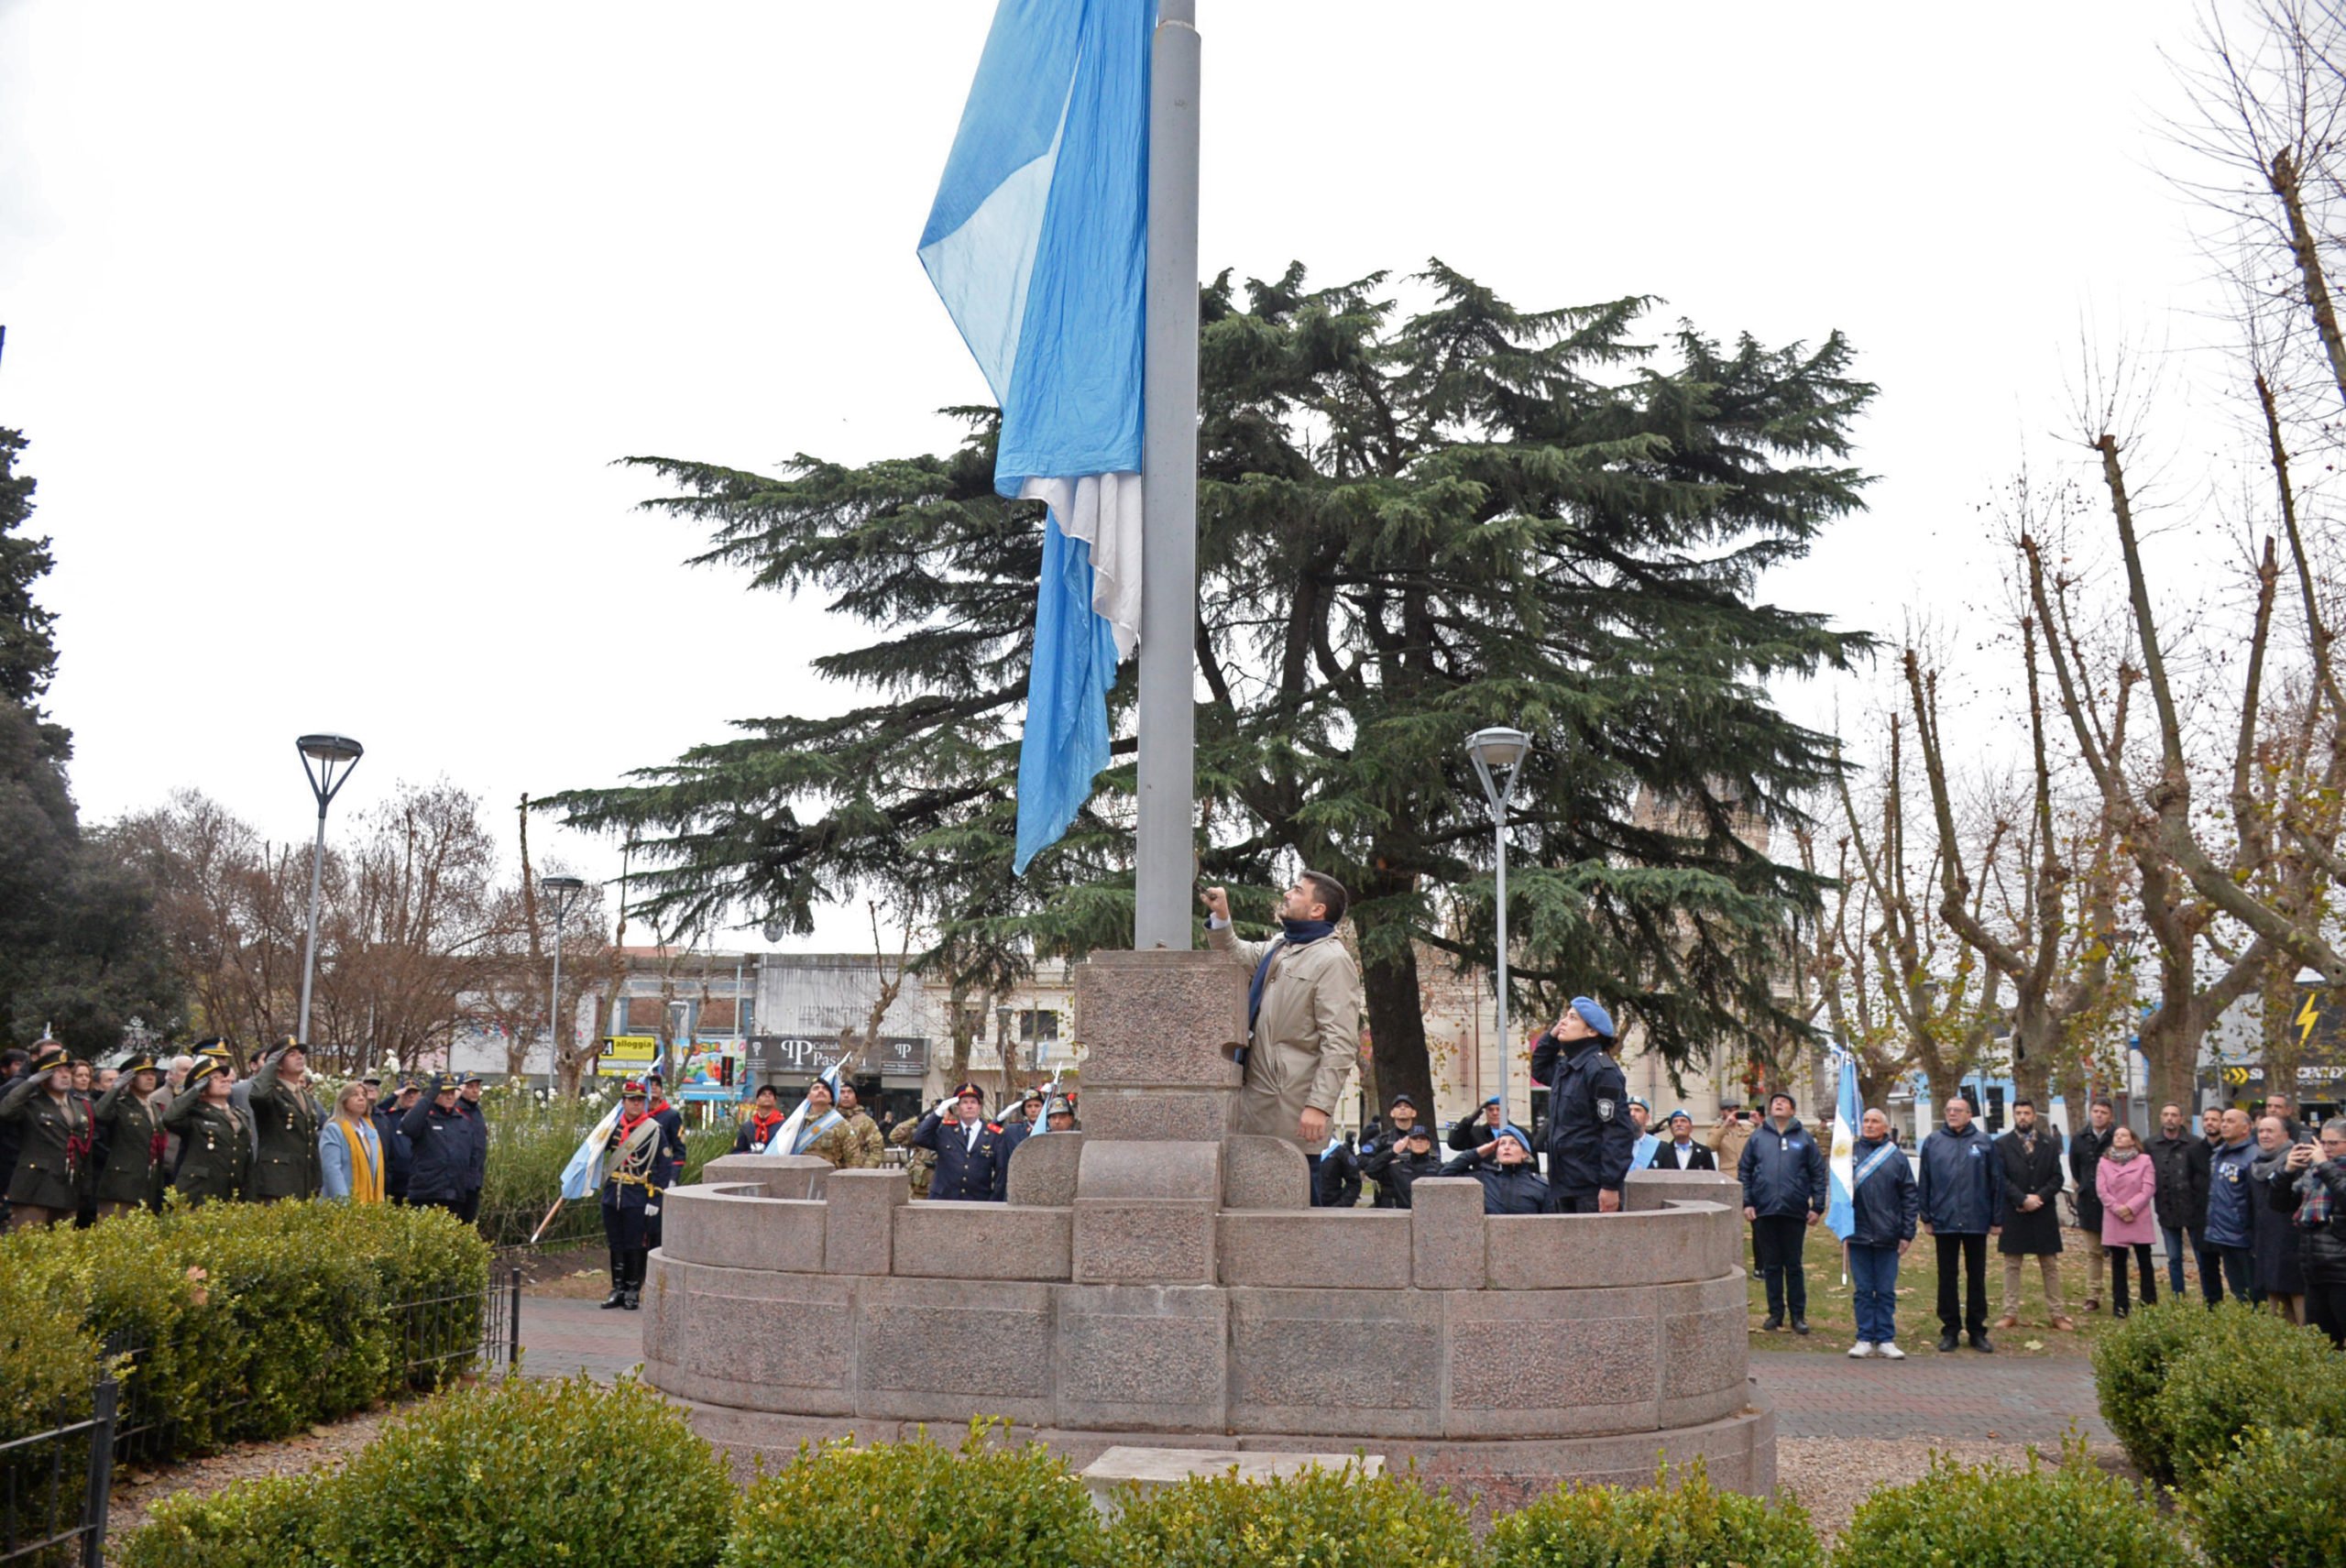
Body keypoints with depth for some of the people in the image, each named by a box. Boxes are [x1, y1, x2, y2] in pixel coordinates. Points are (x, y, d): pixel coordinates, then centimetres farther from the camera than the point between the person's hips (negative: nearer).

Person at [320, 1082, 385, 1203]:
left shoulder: (371, 1131, 16)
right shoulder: (333, 1130, -5)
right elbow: (332, 1170, -15)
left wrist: (379, 1201, 10)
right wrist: (344, 1202, -23)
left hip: (369, 1202, 6)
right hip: (344, 1204, -6)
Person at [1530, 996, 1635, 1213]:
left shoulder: (1601, 1070, -14)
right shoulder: (1565, 1067, 13)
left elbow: (1618, 1132, -17)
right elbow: (1539, 1068, 36)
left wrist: (1611, 1185, -21)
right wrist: (1551, 1036, 17)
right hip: (1566, 1184, 9)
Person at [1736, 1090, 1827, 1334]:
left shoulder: (1805, 1138, 6)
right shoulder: (1758, 1138, 8)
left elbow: (1818, 1174, 5)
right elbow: (1744, 1172, 8)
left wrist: (1817, 1206, -2)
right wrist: (1746, 1202, -2)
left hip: (1794, 1212, -1)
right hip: (1764, 1211, 1)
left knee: (1794, 1265, 4)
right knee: (1771, 1265, 7)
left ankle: (1798, 1314, 12)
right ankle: (1775, 1313, 15)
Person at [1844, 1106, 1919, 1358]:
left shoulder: (1897, 1156, 2)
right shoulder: (1851, 1151, 2)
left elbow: (1910, 1197, 2)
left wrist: (1907, 1233, -2)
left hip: (1887, 1236, 0)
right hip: (1858, 1233, 0)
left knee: (1886, 1291, 6)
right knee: (1862, 1290, 6)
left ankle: (1886, 1340, 13)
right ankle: (1865, 1339, 12)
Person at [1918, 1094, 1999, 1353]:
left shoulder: (1983, 1142, 1)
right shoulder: (1933, 1142, 3)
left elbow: (1995, 1183, 3)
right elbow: (1924, 1183, 5)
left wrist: (1995, 1219, 0)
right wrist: (1926, 1217, 1)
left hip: (1976, 1222, 0)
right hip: (1944, 1222, 0)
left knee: (1977, 1278, 8)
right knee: (1947, 1278, 7)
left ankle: (1977, 1330, 17)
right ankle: (1950, 1329, 15)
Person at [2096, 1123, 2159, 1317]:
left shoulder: (2145, 1161, -1)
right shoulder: (2104, 1161, 6)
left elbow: (2148, 1189, -7)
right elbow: (2101, 1190, 0)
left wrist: (2130, 1207, -15)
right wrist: (2117, 1209, -12)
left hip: (2140, 1220, -2)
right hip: (2114, 1221, 2)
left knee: (2145, 1262, 3)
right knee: (2118, 1263, 6)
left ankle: (2150, 1304, 8)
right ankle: (2120, 1305, 11)